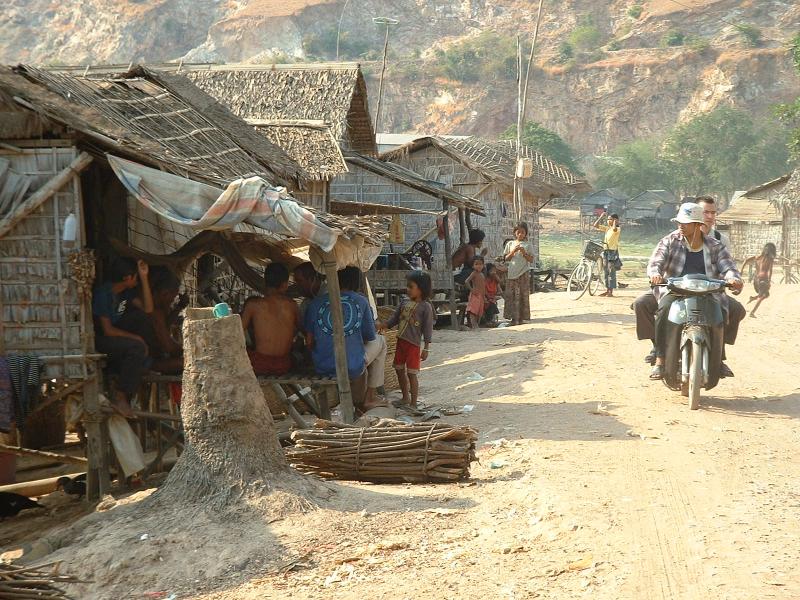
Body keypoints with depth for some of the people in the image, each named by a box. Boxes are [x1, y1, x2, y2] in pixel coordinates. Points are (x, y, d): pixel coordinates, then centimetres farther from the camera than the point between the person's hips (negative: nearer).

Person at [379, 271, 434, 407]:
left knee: (412, 373, -2)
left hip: (414, 344, -7)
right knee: (399, 370, 16)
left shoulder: (425, 307, -10)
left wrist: (426, 348, -12)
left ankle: (413, 402, 9)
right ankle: (405, 398, 32)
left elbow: (428, 329, -10)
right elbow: (395, 318, 12)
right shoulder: (404, 303, 8)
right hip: (401, 341, 7)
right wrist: (384, 325, -6)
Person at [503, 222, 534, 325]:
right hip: (512, 273, 2)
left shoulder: (528, 245, 3)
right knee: (511, 295, -3)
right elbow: (506, 258, 5)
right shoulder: (510, 244, 10)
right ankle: (514, 317, 0)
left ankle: (522, 317, 1)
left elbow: (531, 260, -1)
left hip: (523, 273, -2)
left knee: (523, 295, -3)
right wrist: (513, 251, -10)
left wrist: (524, 252, -15)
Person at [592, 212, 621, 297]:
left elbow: (614, 229, -33)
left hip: (613, 252, -7)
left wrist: (615, 222, -15)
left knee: (611, 272, -5)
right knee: (606, 272, 10)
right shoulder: (607, 228, 12)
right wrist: (601, 216, 5)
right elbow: (595, 225, 10)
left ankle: (611, 291, -2)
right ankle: (607, 290, 16)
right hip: (605, 251, 7)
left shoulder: (617, 229, -8)